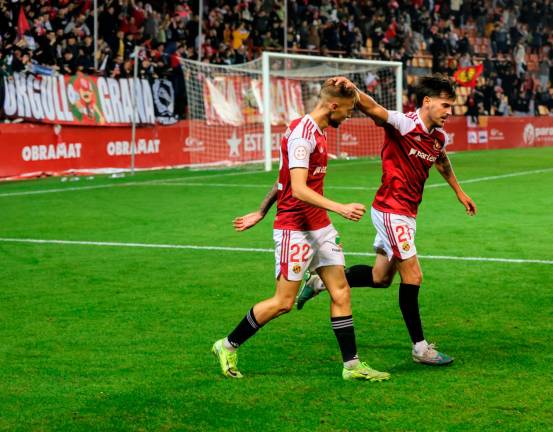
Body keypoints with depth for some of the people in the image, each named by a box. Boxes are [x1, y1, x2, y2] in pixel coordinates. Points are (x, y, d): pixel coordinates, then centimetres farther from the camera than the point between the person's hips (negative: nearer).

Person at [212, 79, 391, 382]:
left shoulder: (317, 132, 12)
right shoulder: (302, 134, -19)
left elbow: (283, 179, 20)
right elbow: (298, 190, -27)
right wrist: (340, 208, -34)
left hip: (319, 226, 9)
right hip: (294, 228, -9)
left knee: (341, 293, 4)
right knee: (284, 302, -3)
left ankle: (351, 365, 7)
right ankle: (227, 347, 13)